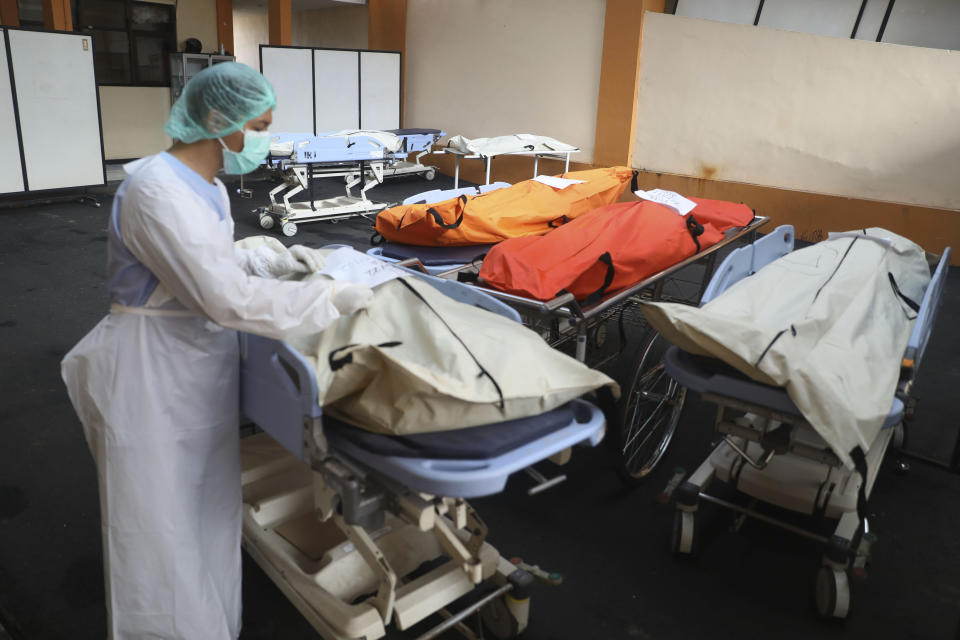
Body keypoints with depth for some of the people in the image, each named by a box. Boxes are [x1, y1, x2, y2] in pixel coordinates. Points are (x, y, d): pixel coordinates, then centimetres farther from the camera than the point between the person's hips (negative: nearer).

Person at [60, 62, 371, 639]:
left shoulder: (206, 184, 7)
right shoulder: (158, 190, -25)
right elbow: (227, 298, -30)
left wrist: (278, 262, 2)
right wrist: (328, 298, -24)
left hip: (202, 362, 9)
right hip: (153, 377, -9)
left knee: (209, 506, 21)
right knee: (159, 526, 8)